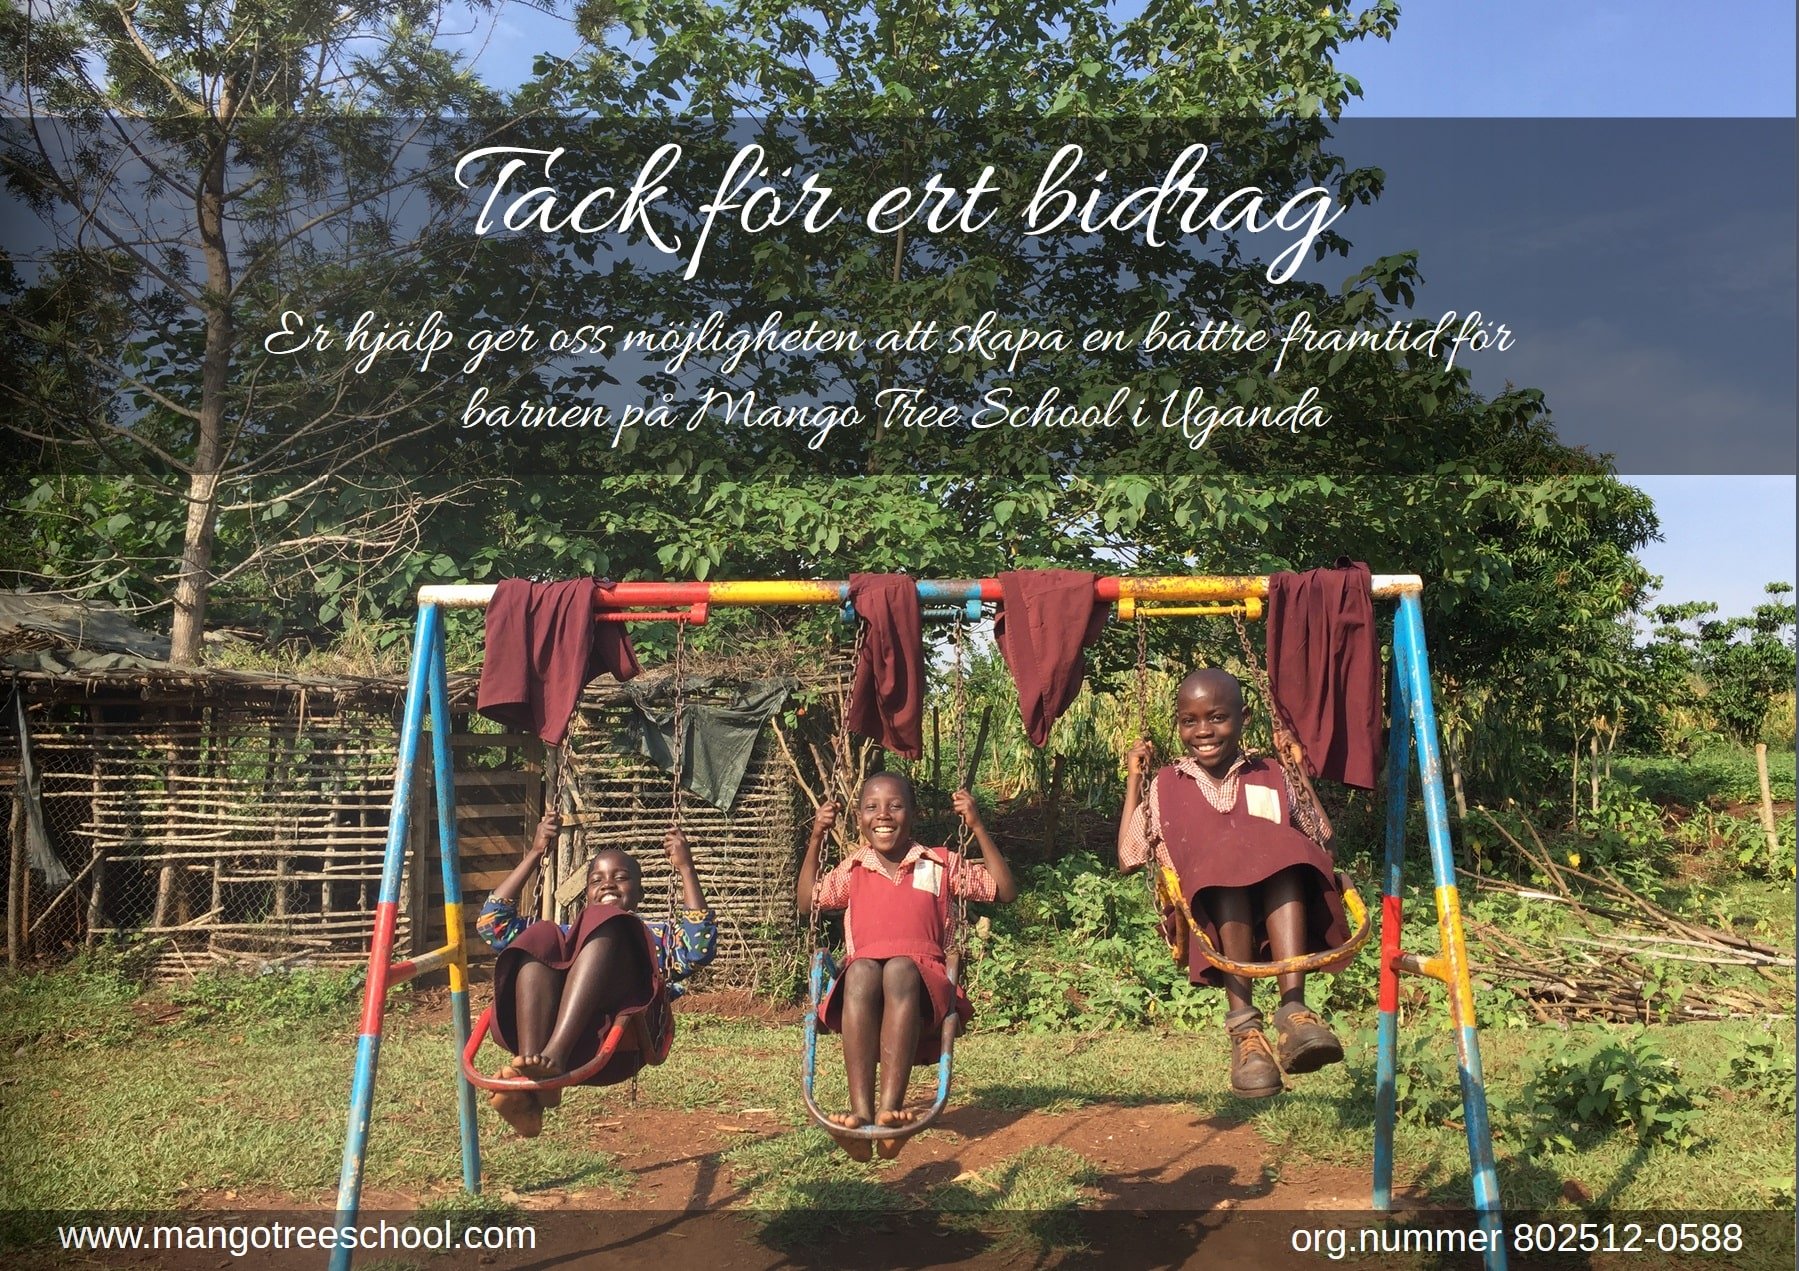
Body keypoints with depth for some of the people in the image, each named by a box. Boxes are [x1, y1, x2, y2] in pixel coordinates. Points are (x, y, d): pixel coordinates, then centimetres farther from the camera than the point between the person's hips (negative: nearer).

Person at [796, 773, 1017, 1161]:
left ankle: (890, 1106, -46)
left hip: (925, 984, -1)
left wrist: (977, 828, 3)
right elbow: (807, 903, 29)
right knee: (862, 969, -35)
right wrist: (816, 839, 19)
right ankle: (860, 1110, -44)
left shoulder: (941, 864, 16)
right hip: (862, 985, 2)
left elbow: (1006, 892, 11)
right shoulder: (854, 870, 23)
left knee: (900, 969, -37)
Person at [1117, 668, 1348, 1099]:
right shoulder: (1166, 786, 21)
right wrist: (1133, 778, 16)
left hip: (1276, 906, 1)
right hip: (1209, 914, -1)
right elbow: (1129, 859, 16)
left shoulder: (1272, 777, 22)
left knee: (1284, 856, -32)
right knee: (1226, 864, -34)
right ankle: (1243, 1025, -37)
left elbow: (1315, 844, 16)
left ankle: (1294, 1008, -41)